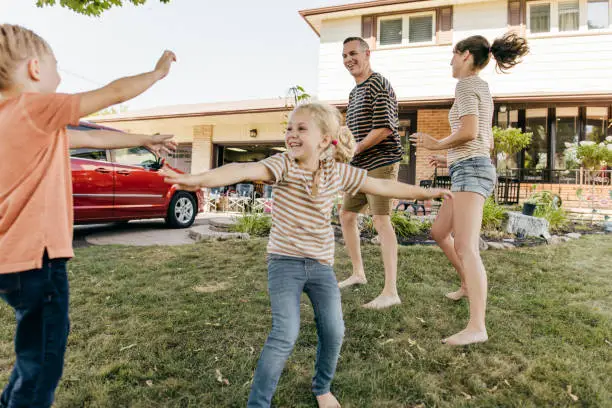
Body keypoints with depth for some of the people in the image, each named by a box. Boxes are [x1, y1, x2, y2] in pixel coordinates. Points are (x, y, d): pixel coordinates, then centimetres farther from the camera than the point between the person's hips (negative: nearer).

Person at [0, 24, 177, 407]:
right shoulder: (34, 107, -15)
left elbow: (93, 138, 18)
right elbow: (115, 94, -9)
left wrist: (145, 139, 26)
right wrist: (159, 71, 8)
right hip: (35, 259, -10)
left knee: (36, 358, 25)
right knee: (42, 367, 5)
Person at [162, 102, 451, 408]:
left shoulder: (339, 172, -1)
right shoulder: (283, 165, -12)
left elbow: (383, 186, 9)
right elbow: (246, 170, -32)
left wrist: (428, 192, 17)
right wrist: (200, 179, -49)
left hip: (321, 264, 4)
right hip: (285, 260, -3)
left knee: (333, 332, 6)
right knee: (285, 334, -13)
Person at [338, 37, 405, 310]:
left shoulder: (379, 85, -8)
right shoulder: (354, 91, 21)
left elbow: (384, 129, -18)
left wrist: (355, 149, -14)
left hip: (380, 163, -10)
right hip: (360, 166, 10)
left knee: (381, 221, -14)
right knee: (346, 215, 13)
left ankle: (391, 292, -10)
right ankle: (358, 273, 27)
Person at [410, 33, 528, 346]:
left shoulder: (466, 84, -5)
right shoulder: (482, 90, 24)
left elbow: (468, 132, -19)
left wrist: (436, 145, -4)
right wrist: (450, 160, 23)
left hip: (470, 171, -10)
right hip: (474, 169, 10)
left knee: (466, 249, -20)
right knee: (439, 232, 21)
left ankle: (477, 327, -24)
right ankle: (468, 285, 36)